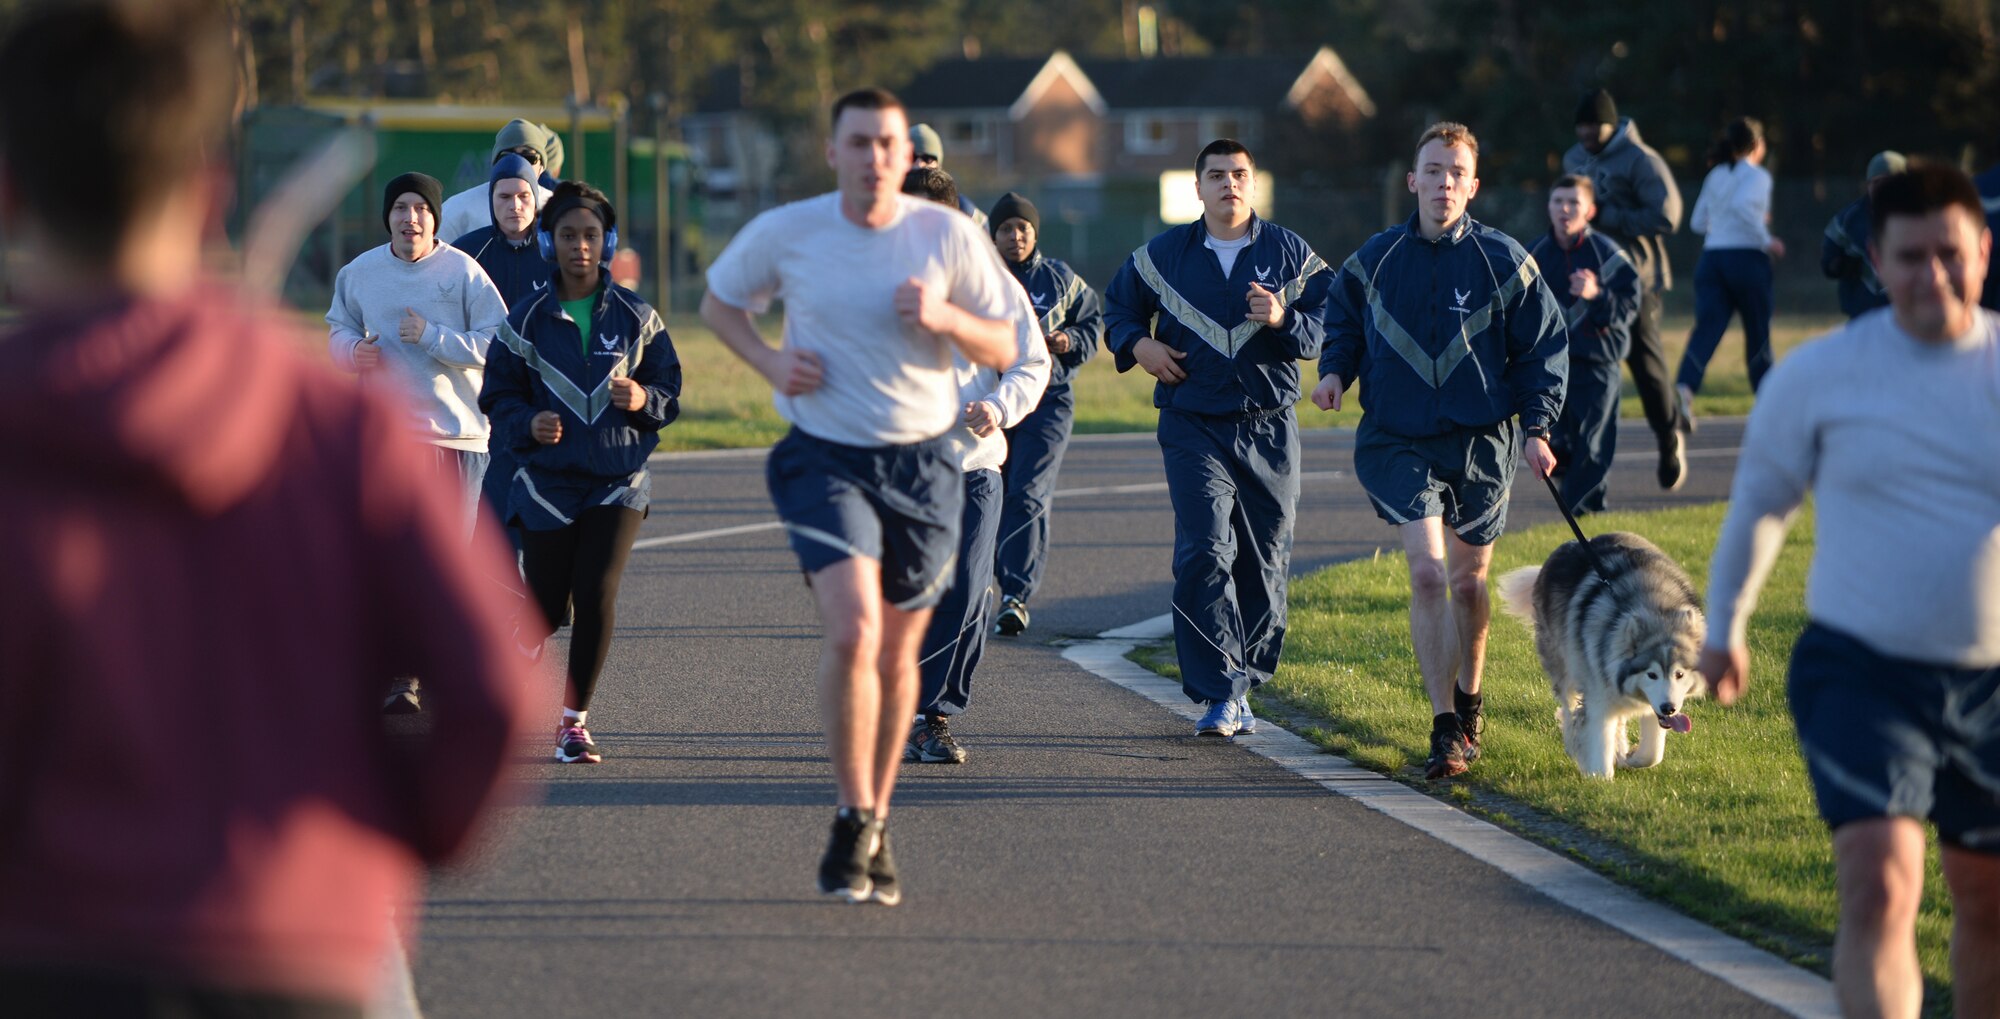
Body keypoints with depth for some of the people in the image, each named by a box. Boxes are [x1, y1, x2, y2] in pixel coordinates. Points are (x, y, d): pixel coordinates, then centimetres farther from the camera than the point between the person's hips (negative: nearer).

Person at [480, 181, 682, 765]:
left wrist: (644, 401, -14)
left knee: (597, 593, -14)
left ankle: (575, 719, 1)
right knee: (546, 606, 0)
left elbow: (670, 392, 8)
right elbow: (497, 397, 4)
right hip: (548, 481, 0)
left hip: (619, 481, 0)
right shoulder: (526, 321, 1)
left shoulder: (636, 317, 4)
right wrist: (528, 424, -16)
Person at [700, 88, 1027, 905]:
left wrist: (942, 317, -17)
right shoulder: (785, 233, -4)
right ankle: (855, 820, -7)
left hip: (921, 462, 2)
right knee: (852, 631, -21)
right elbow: (719, 301, 14)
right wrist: (770, 361, -5)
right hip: (826, 459, -2)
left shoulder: (950, 236, -3)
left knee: (898, 654, 9)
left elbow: (1005, 349, 3)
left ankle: (875, 826, 26)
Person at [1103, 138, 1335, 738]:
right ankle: (1218, 693, -18)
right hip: (1194, 429, -1)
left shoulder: (1291, 255, 6)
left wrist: (1285, 320, -17)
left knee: (1262, 565, 4)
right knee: (1205, 553, -17)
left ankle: (1242, 686, 18)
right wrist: (1137, 345, 3)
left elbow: (1330, 324, 2)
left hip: (1269, 429, 1)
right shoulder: (1162, 256, 7)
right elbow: (1119, 308, 23)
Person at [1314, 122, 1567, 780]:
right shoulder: (1375, 260, 0)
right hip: (1399, 441, -1)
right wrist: (1335, 371, -1)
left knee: (1469, 580, 13)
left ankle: (1468, 700, 38)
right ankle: (1445, 730, -16)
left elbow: (1544, 347, 4)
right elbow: (1344, 325, 18)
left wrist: (1536, 427, -3)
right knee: (1427, 573, -15)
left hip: (1481, 441, 1)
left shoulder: (1503, 261, -3)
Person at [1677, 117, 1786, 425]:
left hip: (1711, 258, 5)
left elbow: (1698, 221, 18)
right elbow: (1742, 206, -22)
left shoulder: (1715, 177, 15)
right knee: (1758, 333, 9)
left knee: (1707, 326, -9)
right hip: (1746, 257, -4)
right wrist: (1766, 241, -14)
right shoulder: (1757, 175, -4)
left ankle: (1685, 387, -34)